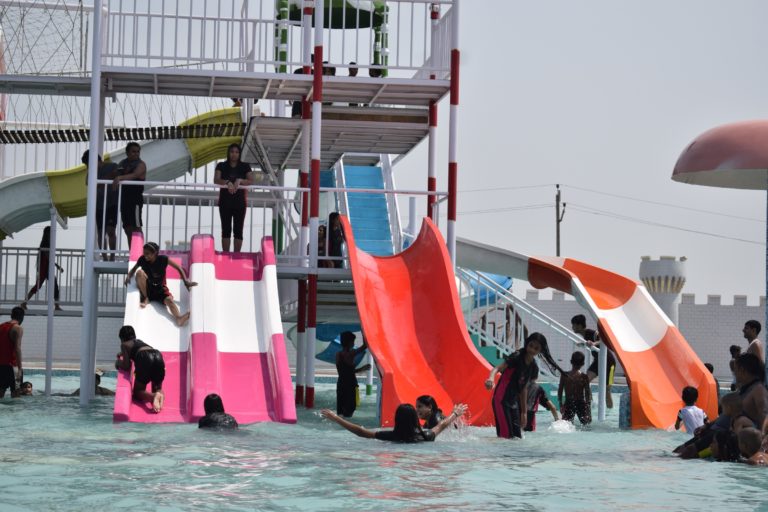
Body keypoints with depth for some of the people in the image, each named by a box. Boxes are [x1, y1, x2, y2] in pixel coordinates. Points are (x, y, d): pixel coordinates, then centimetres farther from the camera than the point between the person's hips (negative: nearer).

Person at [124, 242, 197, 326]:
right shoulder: (142, 260, -8)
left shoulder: (163, 259, -12)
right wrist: (128, 276, -15)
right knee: (139, 272, -27)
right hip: (147, 288, 1)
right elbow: (133, 269, 7)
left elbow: (178, 268, -3)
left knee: (169, 300, -33)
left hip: (160, 289, -1)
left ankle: (179, 318, -60)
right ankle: (145, 298, -11)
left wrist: (186, 281, -12)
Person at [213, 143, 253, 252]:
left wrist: (240, 181, -24)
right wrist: (227, 182, -26)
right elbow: (216, 180, -8)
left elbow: (250, 181, -6)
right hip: (225, 201, 0)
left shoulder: (245, 167, 6)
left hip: (240, 201, 0)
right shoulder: (221, 166, 5)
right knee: (226, 229, 0)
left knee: (238, 229, 0)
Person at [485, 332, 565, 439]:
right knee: (506, 435, -15)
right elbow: (497, 368, -24)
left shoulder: (533, 367, 9)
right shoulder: (517, 357, -12)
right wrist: (491, 378, -47)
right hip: (501, 401, -8)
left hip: (514, 402, 8)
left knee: (518, 437, 6)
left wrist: (524, 412, 18)